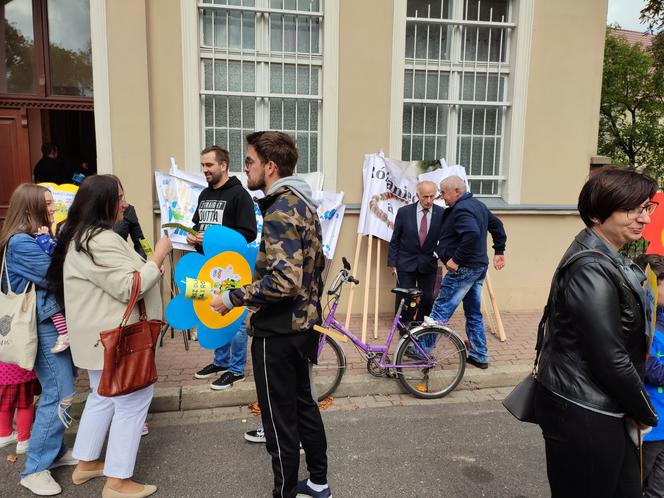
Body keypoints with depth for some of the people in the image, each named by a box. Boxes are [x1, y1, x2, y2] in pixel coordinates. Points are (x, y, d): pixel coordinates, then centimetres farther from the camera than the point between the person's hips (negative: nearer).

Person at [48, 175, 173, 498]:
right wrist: (158, 257, -15)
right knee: (133, 401, 0)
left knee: (103, 396, 23)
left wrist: (148, 269, 11)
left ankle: (86, 464, 36)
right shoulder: (100, 241, -23)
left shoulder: (82, 236, 12)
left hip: (100, 335, 11)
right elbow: (129, 287, -23)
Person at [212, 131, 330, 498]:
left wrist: (233, 298, -21)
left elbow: (284, 281, -30)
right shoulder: (303, 203, 9)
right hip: (302, 323, 10)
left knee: (280, 420, 5)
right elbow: (317, 263, 16)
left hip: (277, 331, -10)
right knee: (303, 404, 22)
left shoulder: (280, 210, -21)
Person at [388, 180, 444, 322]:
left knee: (427, 300, 7)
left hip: (428, 265, 1)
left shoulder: (442, 214, -5)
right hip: (406, 264, -1)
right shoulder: (404, 212, -5)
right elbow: (395, 239, 1)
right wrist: (392, 262, 0)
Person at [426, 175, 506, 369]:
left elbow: (472, 234, -33)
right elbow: (497, 225, 22)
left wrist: (456, 259, -26)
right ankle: (479, 356, 23)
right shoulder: (477, 204, 14)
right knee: (474, 314, 16)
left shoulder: (461, 209, -18)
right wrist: (499, 251, 22)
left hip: (463, 269, -10)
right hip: (478, 267, 10)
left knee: (440, 312, -4)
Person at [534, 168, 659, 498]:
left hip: (598, 408, 9)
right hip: (582, 415, -9)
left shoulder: (604, 259, 8)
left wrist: (634, 407, 11)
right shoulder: (592, 270, -23)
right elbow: (610, 358, -22)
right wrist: (645, 412, -6)